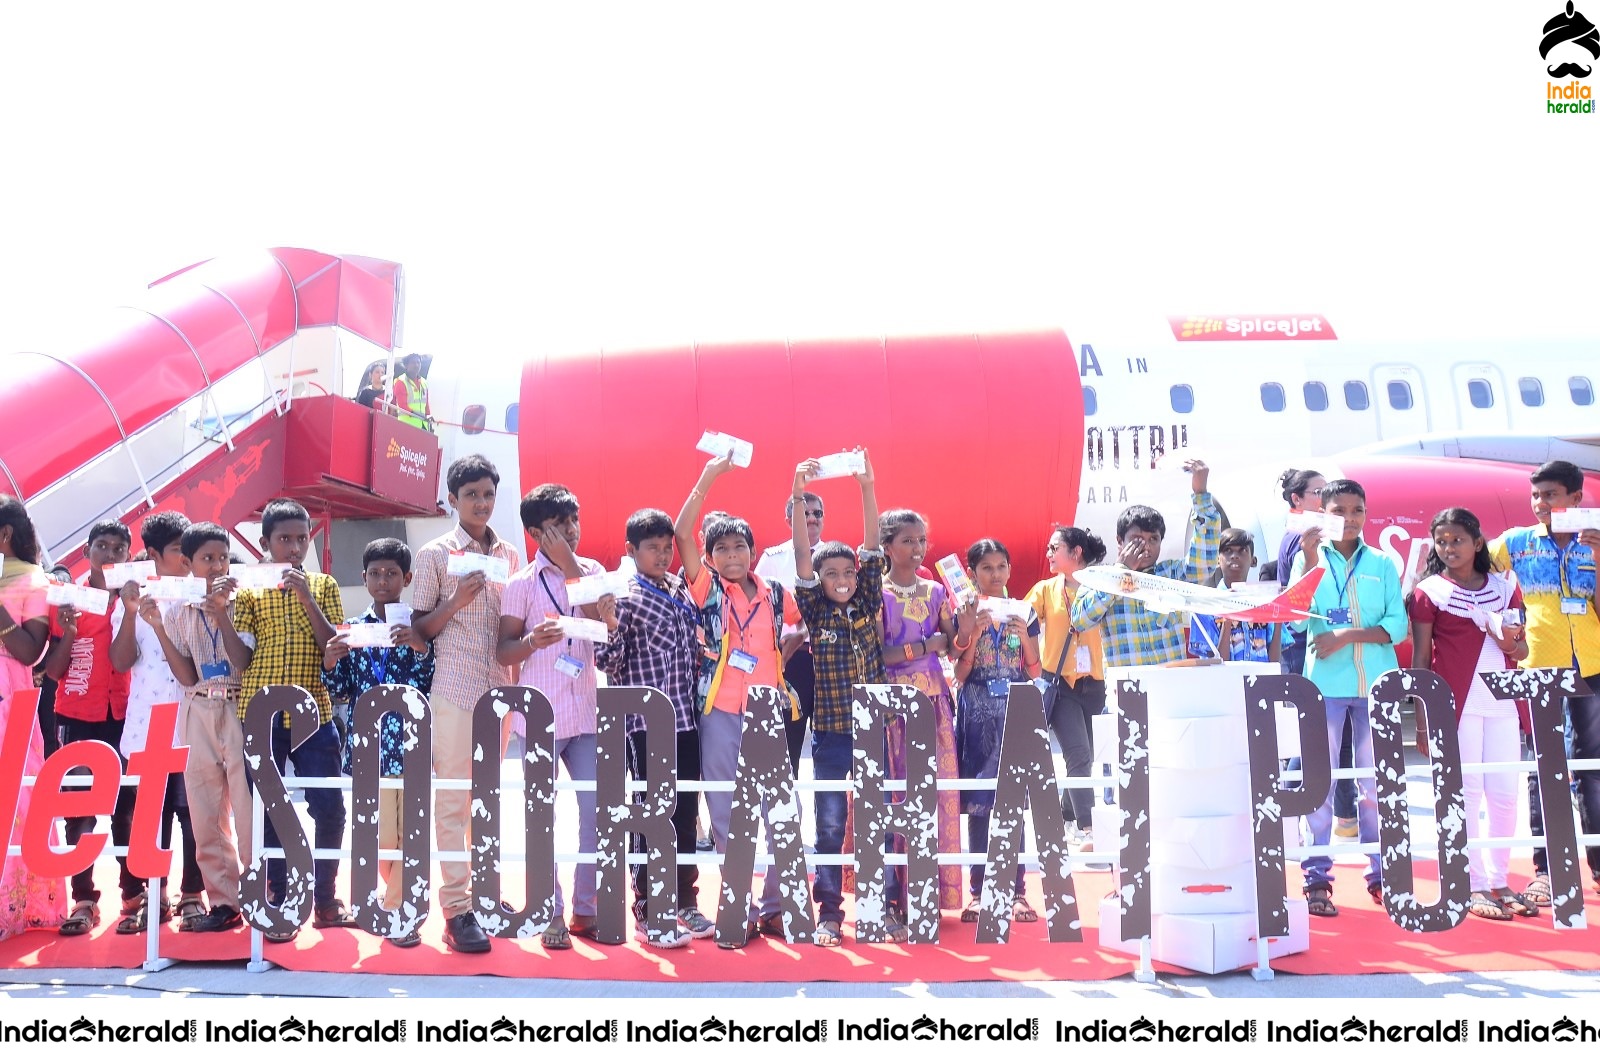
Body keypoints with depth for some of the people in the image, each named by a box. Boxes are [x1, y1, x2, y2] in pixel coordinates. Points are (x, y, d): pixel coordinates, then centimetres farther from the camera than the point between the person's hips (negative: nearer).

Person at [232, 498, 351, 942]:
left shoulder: (323, 586, 9)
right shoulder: (249, 589, 7)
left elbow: (335, 649, -3)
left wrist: (307, 600, -12)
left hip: (314, 713, 1)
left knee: (330, 809, 0)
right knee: (269, 812, 3)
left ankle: (325, 901, 14)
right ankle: (279, 905, 13)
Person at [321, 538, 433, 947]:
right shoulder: (351, 630, 10)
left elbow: (432, 684, -4)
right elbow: (341, 691, 10)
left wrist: (420, 649, -19)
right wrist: (330, 663, -8)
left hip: (412, 743, -2)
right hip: (371, 747, 2)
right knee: (381, 837, 2)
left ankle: (399, 912, 14)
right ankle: (399, 897, 27)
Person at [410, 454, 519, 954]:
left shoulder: (510, 554, 12)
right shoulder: (434, 554, 1)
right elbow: (419, 629, 2)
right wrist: (456, 602, -15)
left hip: (500, 689, 4)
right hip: (455, 689, -4)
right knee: (453, 801, -3)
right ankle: (457, 908, 0)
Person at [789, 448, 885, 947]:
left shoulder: (867, 605, 5)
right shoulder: (814, 611, 1)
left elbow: (872, 549, -3)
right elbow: (801, 556, -10)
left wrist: (866, 487, -12)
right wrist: (797, 495, -20)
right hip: (830, 732, -1)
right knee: (830, 825, 4)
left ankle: (881, 906, 14)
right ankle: (829, 911, 11)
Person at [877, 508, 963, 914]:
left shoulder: (935, 591, 12)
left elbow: (954, 647, 7)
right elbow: (877, 655, -10)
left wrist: (967, 624, -12)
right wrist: (930, 644, -9)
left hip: (934, 699, 4)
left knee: (939, 790, 1)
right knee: (898, 793, -3)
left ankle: (936, 890, 9)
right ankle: (899, 892, 3)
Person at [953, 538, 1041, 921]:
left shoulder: (1024, 613, 7)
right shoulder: (965, 615, 3)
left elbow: (1035, 672, 7)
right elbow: (959, 676, -1)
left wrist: (1024, 636, -9)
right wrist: (974, 635, -13)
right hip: (977, 714, -1)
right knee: (977, 803, -1)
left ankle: (1016, 890, 5)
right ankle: (978, 890, 6)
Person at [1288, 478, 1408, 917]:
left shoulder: (1382, 563, 9)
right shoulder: (1310, 558, 6)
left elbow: (1398, 626, 1)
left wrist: (1346, 635, -12)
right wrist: (1309, 561, -14)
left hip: (1376, 684, 2)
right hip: (1325, 683, -1)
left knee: (1377, 782, 6)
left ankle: (1382, 874, 15)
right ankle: (1317, 877, 1)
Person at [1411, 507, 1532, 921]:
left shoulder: (1505, 586, 12)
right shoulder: (1429, 591, 1)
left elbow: (1522, 650, 17)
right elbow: (1421, 660, -1)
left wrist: (1511, 642, -8)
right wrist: (1422, 720, -7)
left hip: (1502, 702, 4)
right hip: (1456, 704, -4)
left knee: (1505, 794, 6)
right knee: (1465, 794, -1)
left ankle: (1499, 880, 18)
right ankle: (1474, 886, 5)